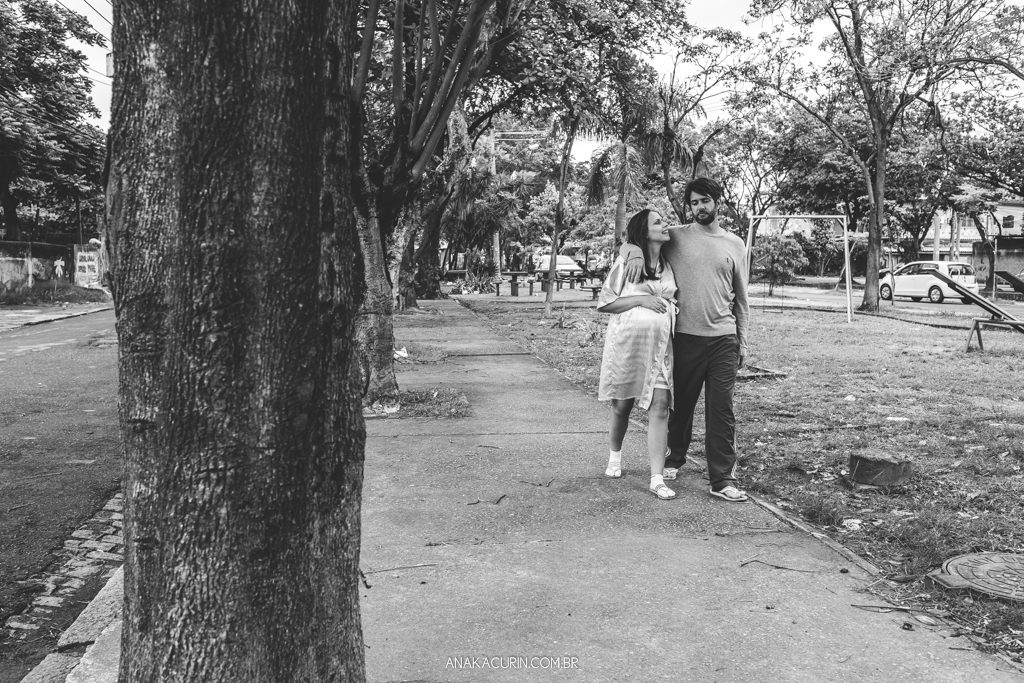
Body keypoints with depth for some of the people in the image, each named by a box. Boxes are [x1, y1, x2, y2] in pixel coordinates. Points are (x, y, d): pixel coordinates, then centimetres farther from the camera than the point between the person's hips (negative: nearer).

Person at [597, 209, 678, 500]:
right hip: (626, 342, -3)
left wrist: (669, 300, 6)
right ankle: (615, 455, 35)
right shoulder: (626, 263, -1)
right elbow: (603, 303, -4)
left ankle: (657, 479, -8)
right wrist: (641, 299, -13)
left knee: (660, 408, -9)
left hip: (660, 345, 3)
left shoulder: (668, 267, 14)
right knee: (622, 405, 7)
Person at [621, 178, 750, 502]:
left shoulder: (735, 244, 10)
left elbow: (740, 298, 13)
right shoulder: (675, 237, 3)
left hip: (723, 338, 1)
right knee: (681, 403, 11)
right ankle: (675, 458, 33)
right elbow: (630, 241, 5)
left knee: (722, 410, -1)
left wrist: (742, 342, 10)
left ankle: (722, 479, 4)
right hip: (685, 337, -1)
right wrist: (636, 253, -19)